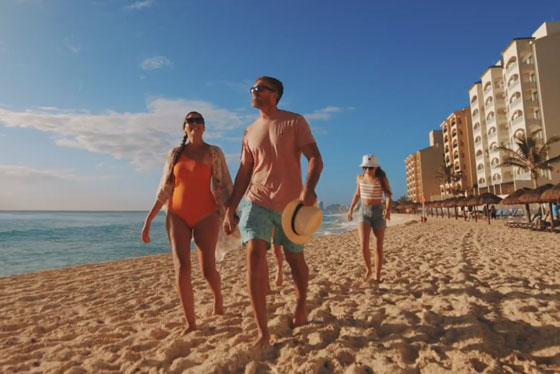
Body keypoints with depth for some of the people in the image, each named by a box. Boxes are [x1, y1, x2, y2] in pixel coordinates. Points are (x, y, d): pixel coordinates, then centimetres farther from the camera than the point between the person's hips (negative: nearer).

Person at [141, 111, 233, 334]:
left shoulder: (214, 153, 1)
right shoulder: (175, 153, 9)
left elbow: (224, 186, -2)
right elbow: (164, 190, 10)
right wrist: (149, 220, 6)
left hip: (206, 215, -2)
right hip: (177, 216, 3)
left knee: (207, 268, -5)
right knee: (181, 268, -6)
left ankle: (218, 298, 29)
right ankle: (190, 322, 7)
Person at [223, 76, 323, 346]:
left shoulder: (295, 122, -1)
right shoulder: (250, 133, 11)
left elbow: (315, 159, -11)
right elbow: (244, 174, 11)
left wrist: (309, 188, -30)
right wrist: (230, 210, 5)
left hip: (290, 204, -2)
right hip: (257, 201, 2)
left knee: (295, 259, 11)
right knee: (254, 255, -17)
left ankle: (301, 307, 39)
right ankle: (262, 331, -8)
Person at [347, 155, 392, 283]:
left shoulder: (382, 178, -8)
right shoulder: (360, 178, 3)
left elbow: (388, 195, -16)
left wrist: (388, 209, -35)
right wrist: (351, 209, 16)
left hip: (378, 212, -2)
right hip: (364, 212, 2)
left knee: (379, 246, 3)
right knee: (363, 244, -14)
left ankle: (377, 276, 15)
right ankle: (368, 269, 10)